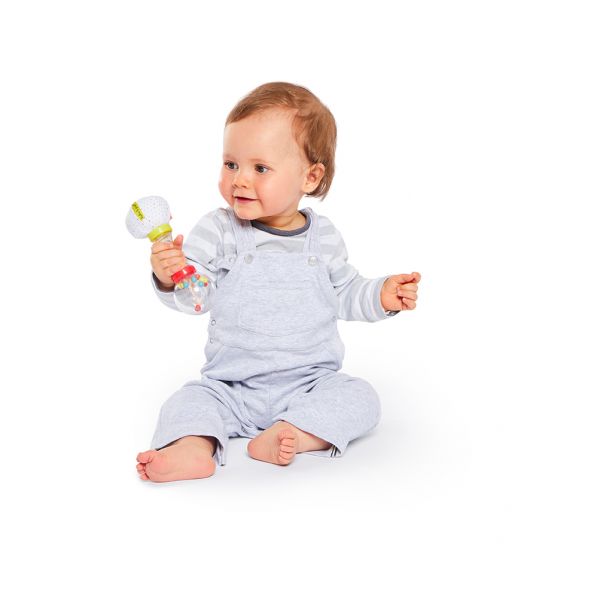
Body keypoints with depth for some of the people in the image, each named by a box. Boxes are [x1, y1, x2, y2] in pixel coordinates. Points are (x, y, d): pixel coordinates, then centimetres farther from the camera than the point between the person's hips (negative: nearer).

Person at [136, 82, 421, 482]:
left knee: (361, 398, -19)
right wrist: (170, 277, -35)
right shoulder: (219, 231, -6)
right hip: (231, 387, 0)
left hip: (311, 382, 1)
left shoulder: (323, 237, 1)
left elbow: (344, 292, 14)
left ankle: (289, 435, -32)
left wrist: (381, 295, -3)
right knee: (190, 400, -20)